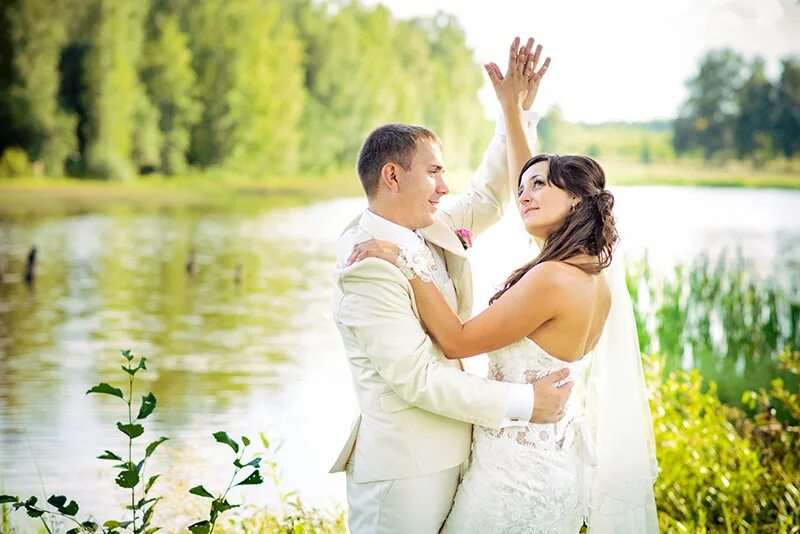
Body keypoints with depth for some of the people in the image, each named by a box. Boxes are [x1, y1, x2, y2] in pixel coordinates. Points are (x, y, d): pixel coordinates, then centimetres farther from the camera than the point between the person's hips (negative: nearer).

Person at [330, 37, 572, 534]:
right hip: (404, 471, -9)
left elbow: (487, 199, 25)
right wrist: (523, 403, -18)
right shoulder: (369, 267, -19)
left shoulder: (431, 232, 7)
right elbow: (417, 378, -23)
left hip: (444, 457, 9)